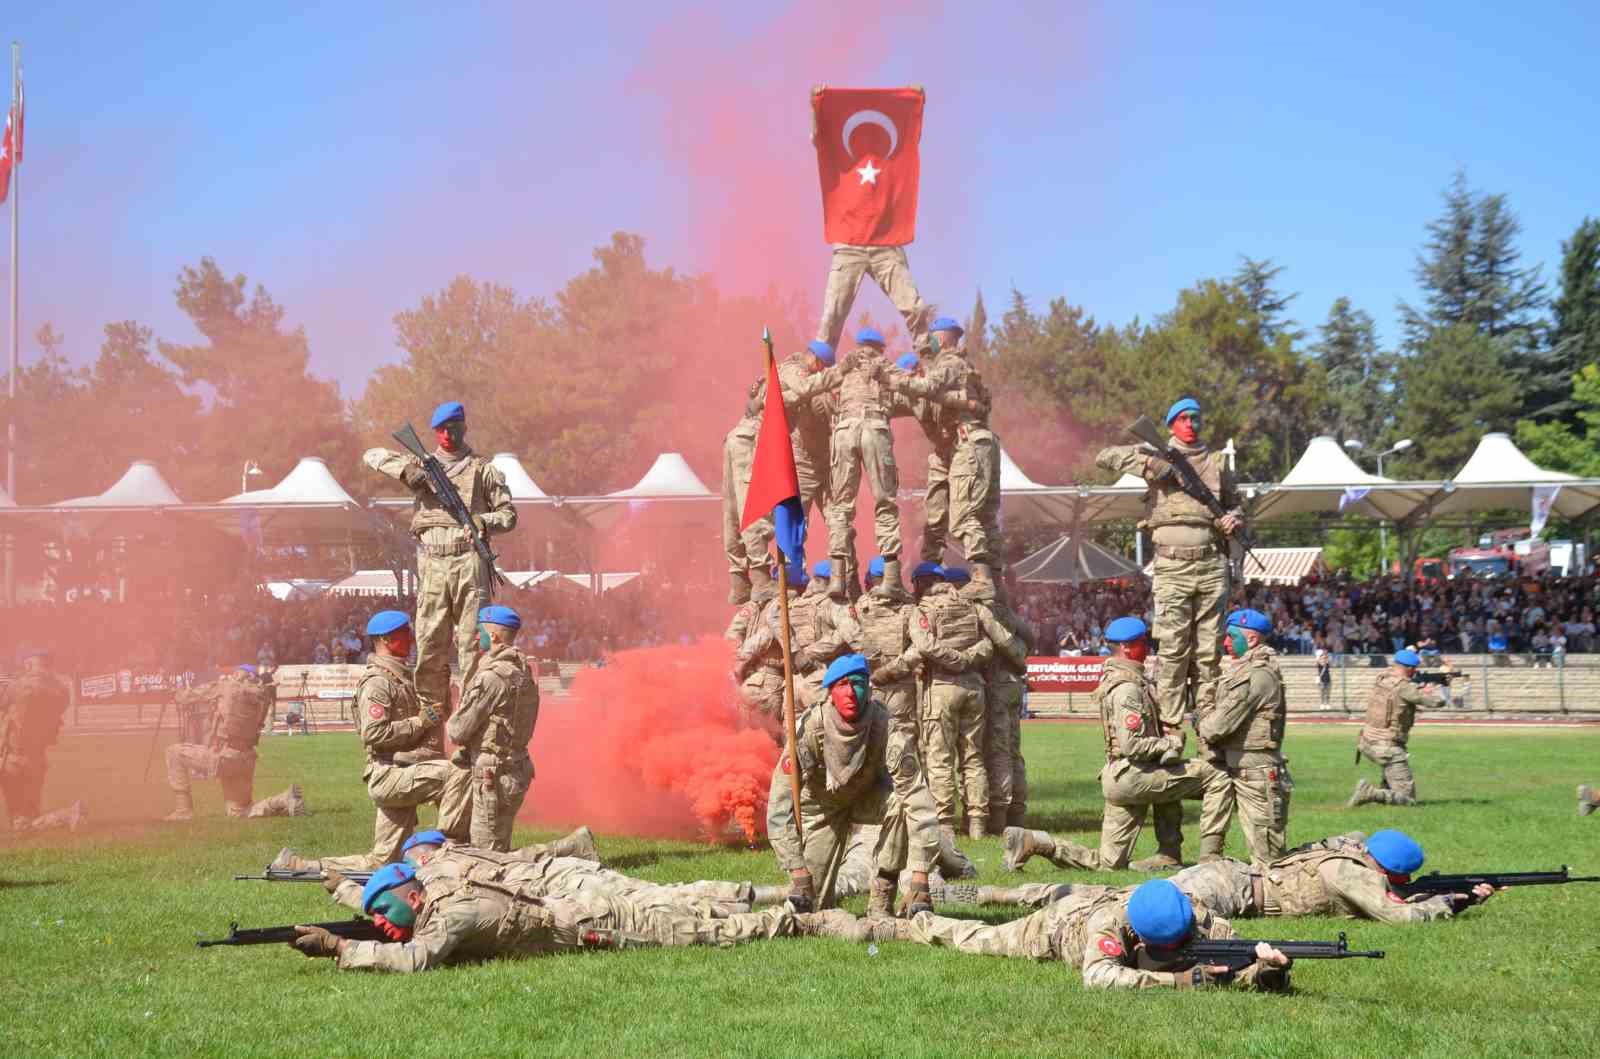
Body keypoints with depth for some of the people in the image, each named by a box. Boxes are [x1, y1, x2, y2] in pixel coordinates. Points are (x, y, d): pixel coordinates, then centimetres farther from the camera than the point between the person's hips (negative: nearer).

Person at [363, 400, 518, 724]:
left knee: (472, 641, -7)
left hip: (469, 562, -3)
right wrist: (404, 469, -2)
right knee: (429, 643, 1)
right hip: (431, 564, 3)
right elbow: (372, 455, 16)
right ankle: (431, 713, 8)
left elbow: (509, 513, 10)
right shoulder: (422, 465, 17)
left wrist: (485, 521, -11)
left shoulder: (482, 469, 10)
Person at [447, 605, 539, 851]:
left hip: (493, 776, -9)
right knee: (502, 849, 17)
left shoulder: (490, 677, -19)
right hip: (519, 767, 9)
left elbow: (457, 733, -14)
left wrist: (452, 722, 9)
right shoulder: (525, 671, 10)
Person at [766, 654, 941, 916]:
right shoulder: (809, 729, -33)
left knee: (901, 801, -34)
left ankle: (883, 895, -18)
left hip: (870, 795, 0)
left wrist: (920, 877, -44)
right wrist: (796, 869, -38)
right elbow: (779, 803, -30)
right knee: (814, 903, -9)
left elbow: (918, 797, -37)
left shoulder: (883, 724, -33)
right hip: (823, 804, 0)